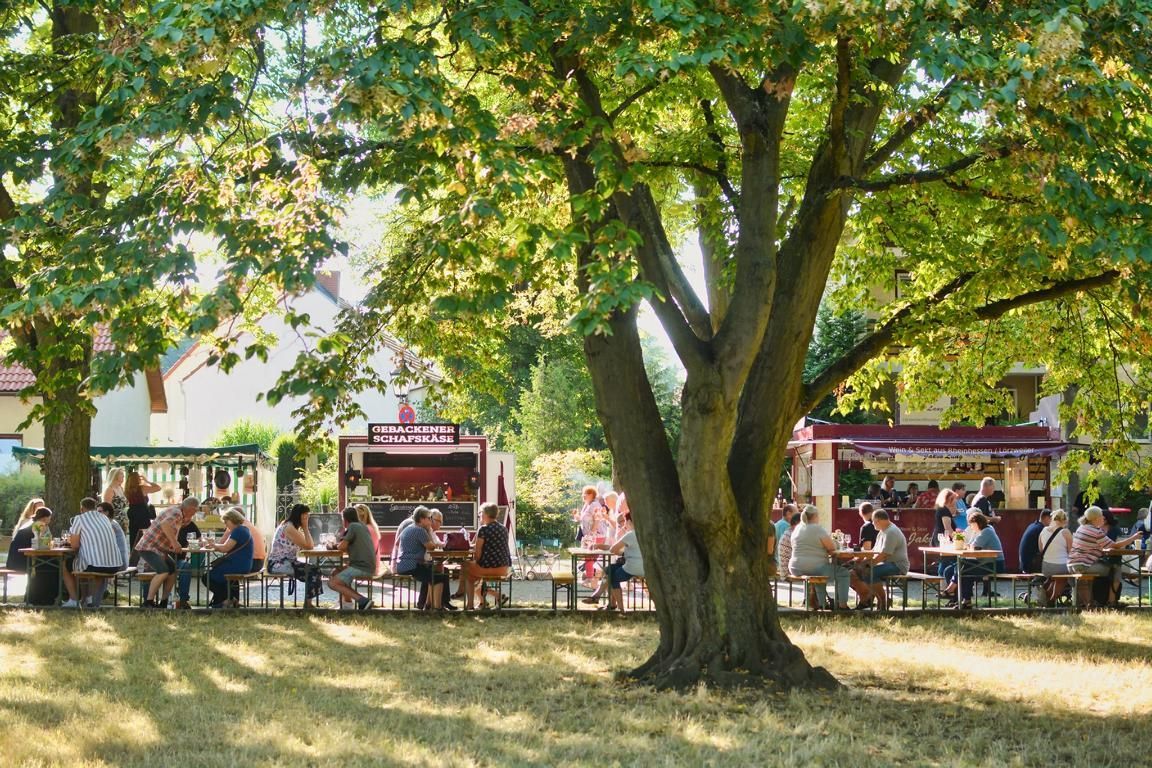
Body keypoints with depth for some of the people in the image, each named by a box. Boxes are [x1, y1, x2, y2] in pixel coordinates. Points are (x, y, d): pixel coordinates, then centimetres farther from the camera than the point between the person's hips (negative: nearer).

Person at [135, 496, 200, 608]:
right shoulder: (176, 512, -16)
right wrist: (174, 542, -32)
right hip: (148, 547, -11)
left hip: (159, 549, 11)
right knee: (163, 571, -24)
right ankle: (148, 602, -18)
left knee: (174, 570, 11)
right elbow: (165, 525, -35)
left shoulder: (180, 515, 16)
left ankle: (163, 602, 15)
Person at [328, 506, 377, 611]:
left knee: (332, 583, -11)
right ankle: (348, 602, 13)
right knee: (336, 574, 22)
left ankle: (362, 600, -20)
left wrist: (338, 545, 9)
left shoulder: (353, 526, -8)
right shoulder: (363, 527, 18)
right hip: (369, 567, 10)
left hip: (361, 568, -10)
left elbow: (342, 547, -10)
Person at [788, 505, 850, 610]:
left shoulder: (797, 529, 12)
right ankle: (842, 604, 5)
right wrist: (829, 551, 14)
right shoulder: (818, 529, -10)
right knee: (843, 573, 9)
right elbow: (832, 548, -9)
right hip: (814, 569, -7)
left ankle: (821, 602, 37)